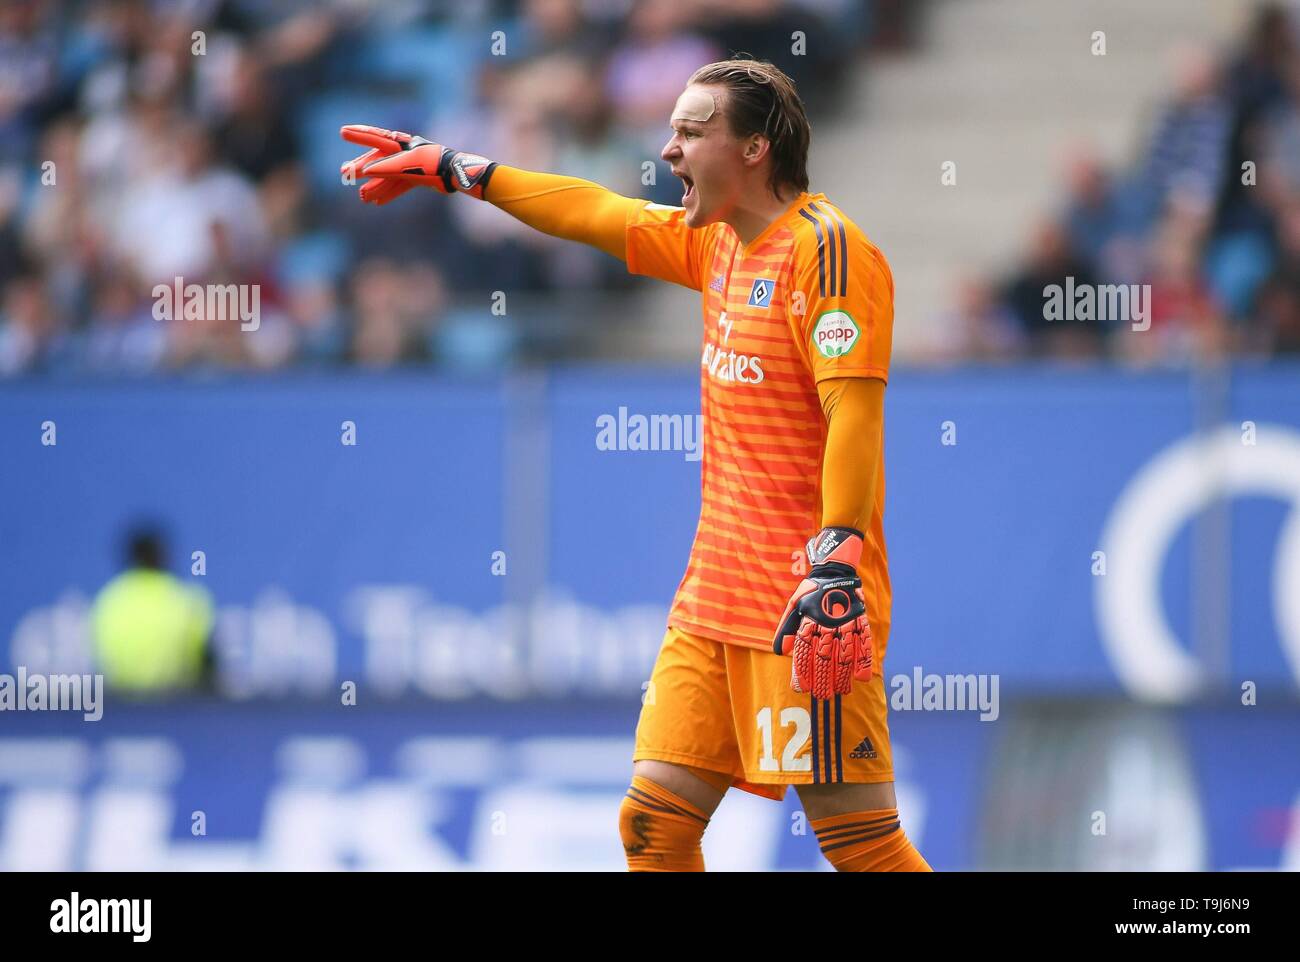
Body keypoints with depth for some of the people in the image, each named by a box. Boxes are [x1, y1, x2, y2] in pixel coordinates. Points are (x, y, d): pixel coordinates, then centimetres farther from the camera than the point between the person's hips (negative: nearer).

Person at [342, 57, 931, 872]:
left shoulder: (824, 248, -12)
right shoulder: (717, 242, 14)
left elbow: (855, 414, -20)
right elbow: (595, 214, 27)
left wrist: (836, 567, -27)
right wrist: (453, 169, 33)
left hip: (804, 603, -9)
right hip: (715, 596, 9)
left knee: (858, 837, -11)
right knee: (655, 820, 3)